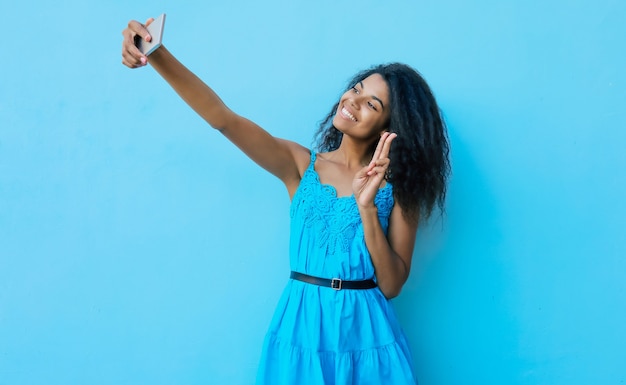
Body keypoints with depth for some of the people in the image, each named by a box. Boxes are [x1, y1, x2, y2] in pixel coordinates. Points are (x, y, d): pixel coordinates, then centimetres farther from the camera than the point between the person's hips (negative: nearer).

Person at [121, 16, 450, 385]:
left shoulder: (398, 187, -1)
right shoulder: (300, 164, 0)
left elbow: (391, 285, -8)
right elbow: (223, 119, -12)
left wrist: (367, 207, -18)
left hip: (366, 334, 0)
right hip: (301, 327, 1)